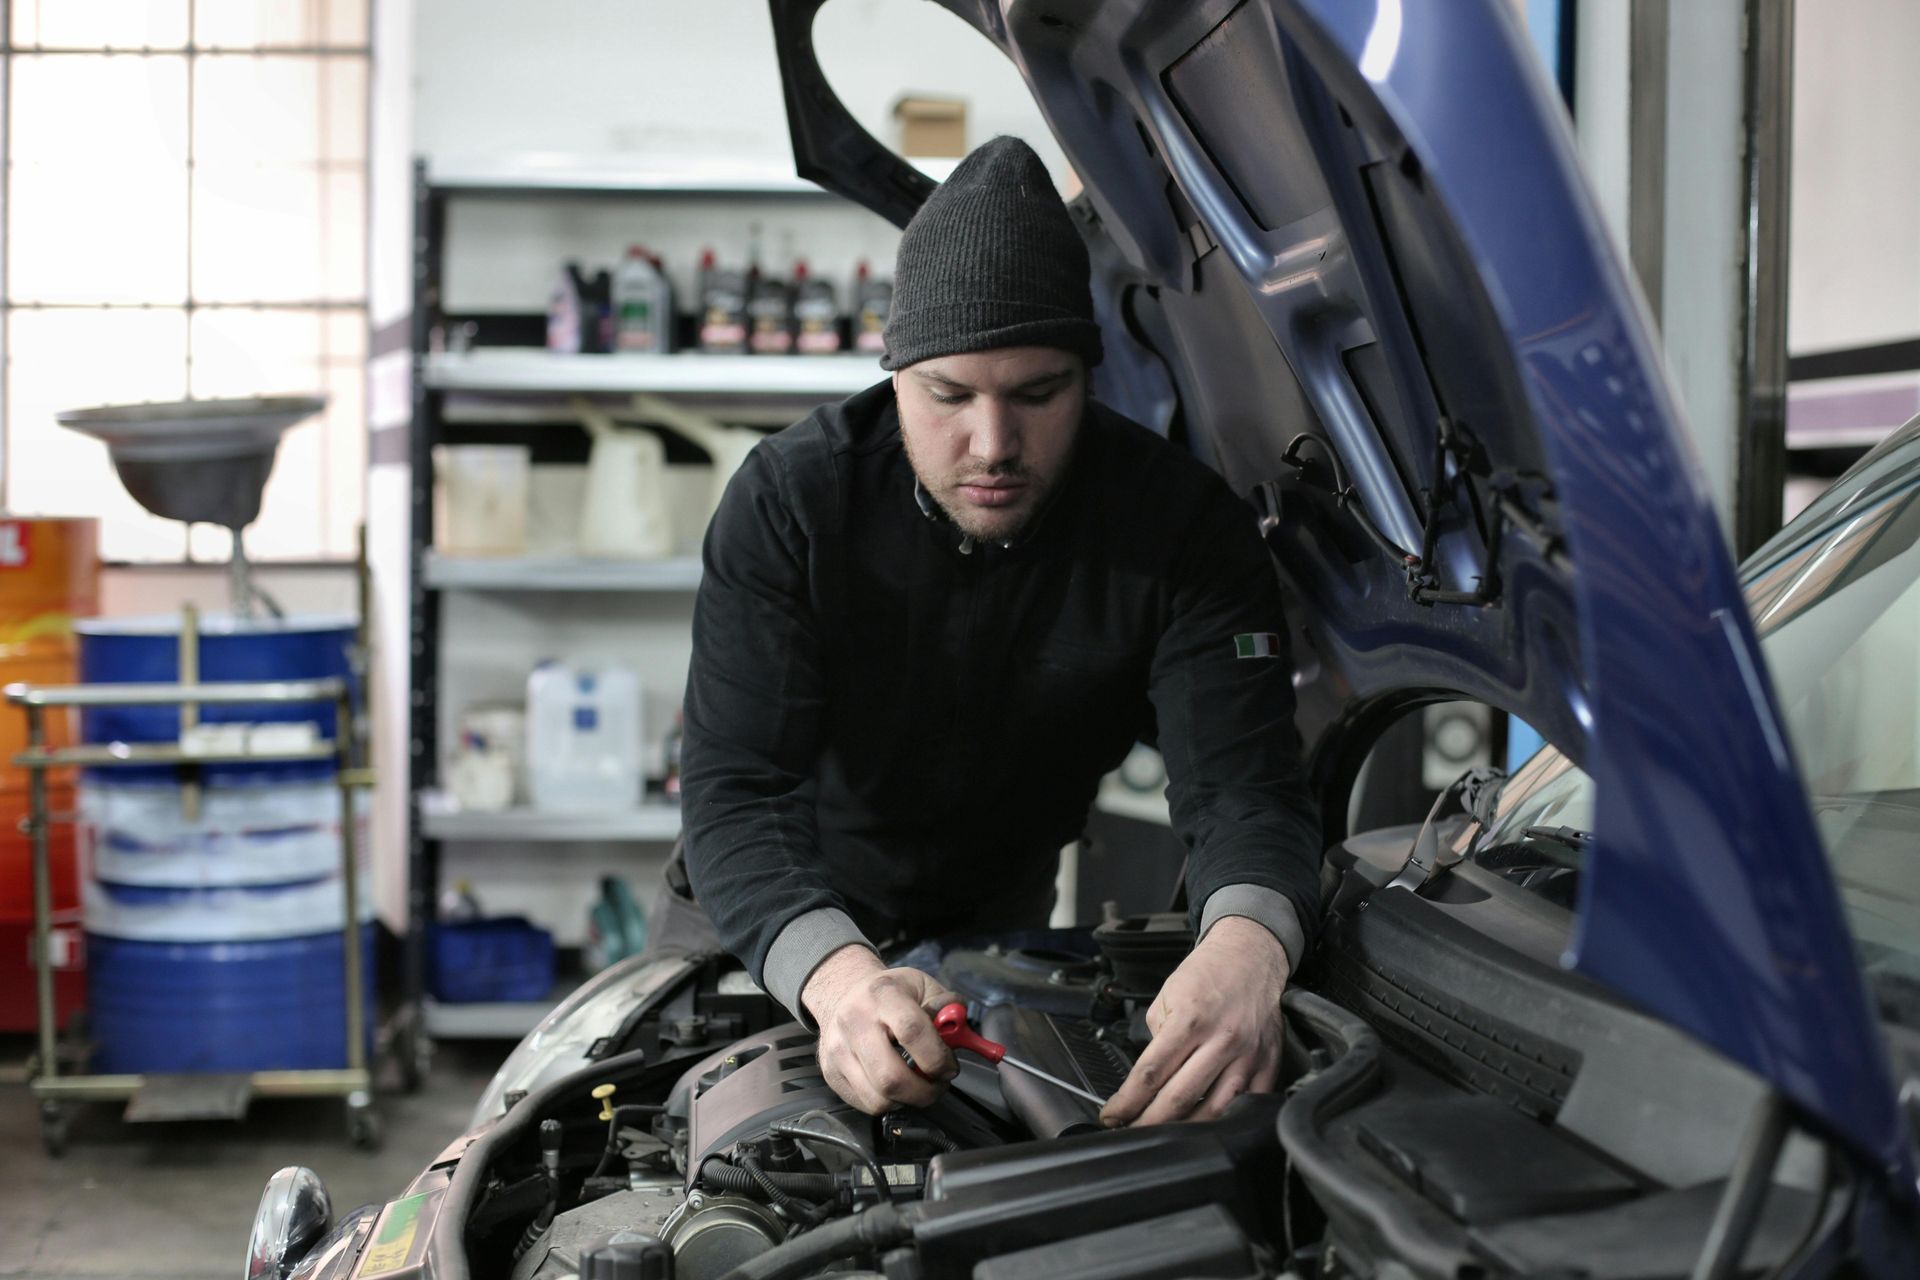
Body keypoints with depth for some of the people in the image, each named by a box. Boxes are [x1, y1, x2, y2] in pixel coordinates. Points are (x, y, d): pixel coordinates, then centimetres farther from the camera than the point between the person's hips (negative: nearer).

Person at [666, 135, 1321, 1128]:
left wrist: (1247, 947, -59)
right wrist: (838, 975, -59)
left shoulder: (1185, 530, -26)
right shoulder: (786, 500, -30)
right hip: (761, 922, -1)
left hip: (993, 917, 1)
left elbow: (1242, 784, -33)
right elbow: (735, 792, -37)